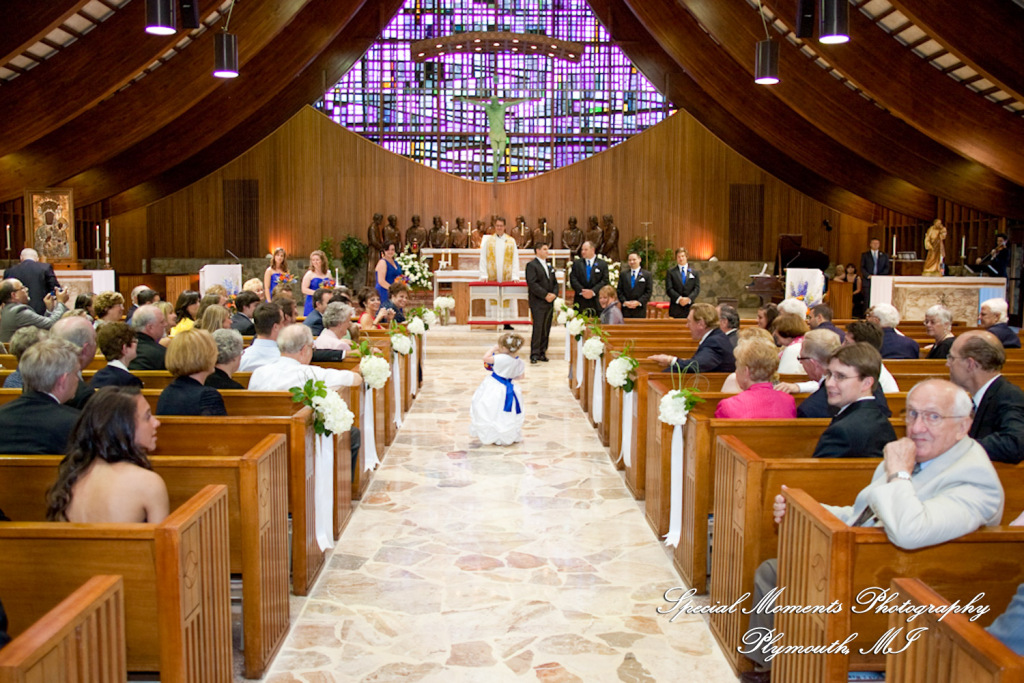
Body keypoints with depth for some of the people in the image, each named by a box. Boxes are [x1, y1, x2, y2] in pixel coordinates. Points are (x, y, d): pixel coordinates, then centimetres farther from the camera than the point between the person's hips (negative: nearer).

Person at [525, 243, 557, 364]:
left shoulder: (549, 267, 20)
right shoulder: (531, 265, -4)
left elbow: (555, 283, 19)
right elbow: (532, 284, -14)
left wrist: (554, 294, -2)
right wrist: (545, 295, -17)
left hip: (549, 302, 7)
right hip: (537, 303, -7)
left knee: (546, 329, 6)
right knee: (537, 328, -10)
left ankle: (542, 352, 11)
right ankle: (534, 354, -7)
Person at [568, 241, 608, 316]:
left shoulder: (603, 264, 8)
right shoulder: (576, 263, 11)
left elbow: (605, 281, -1)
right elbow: (573, 279, 2)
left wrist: (593, 291, -14)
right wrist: (581, 291, -13)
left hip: (596, 301, -1)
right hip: (580, 302, 1)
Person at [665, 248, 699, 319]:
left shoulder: (694, 272, 13)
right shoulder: (671, 272, 8)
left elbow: (697, 288, 4)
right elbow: (669, 289, -2)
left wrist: (689, 298, -13)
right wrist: (679, 299, -16)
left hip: (689, 308, 2)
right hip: (675, 308, -1)